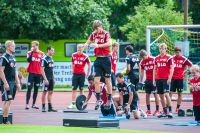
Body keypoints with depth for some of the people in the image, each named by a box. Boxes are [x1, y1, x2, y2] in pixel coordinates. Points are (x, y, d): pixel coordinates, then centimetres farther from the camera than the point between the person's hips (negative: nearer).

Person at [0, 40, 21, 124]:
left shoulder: (13, 57, 15)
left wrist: (18, 82, 17)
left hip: (13, 82, 8)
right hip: (7, 83, -8)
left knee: (9, 101, 8)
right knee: (7, 101, -9)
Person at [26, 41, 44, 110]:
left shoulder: (41, 54, 7)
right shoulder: (30, 53, 0)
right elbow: (29, 60, -18)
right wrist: (31, 52, -19)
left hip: (38, 73, 3)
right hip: (31, 73, -3)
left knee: (36, 89, 7)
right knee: (29, 88, -7)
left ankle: (34, 104, 14)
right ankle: (27, 104, -7)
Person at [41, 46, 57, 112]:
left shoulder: (51, 59, 14)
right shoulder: (44, 59, -12)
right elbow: (42, 70, -15)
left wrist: (53, 78, 17)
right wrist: (45, 79, -19)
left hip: (51, 78, 8)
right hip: (46, 78, -8)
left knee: (50, 92, 8)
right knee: (44, 92, -3)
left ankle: (50, 107, 10)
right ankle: (43, 107, 2)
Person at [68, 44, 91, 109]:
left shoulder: (85, 57, -7)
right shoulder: (74, 55, 3)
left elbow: (89, 64, 0)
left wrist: (87, 73, 1)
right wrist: (73, 70, 13)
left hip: (82, 74, -3)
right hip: (75, 74, 3)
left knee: (81, 89, 4)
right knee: (74, 89, -2)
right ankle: (73, 104, -4)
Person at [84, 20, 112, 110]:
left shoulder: (106, 34, -9)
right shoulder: (93, 34, 8)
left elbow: (109, 43, -24)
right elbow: (88, 42, 17)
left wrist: (98, 45, -31)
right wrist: (86, 45, -7)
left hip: (106, 58, -5)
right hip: (98, 59, 5)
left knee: (107, 80, 4)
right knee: (96, 80, -2)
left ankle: (109, 100, 11)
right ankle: (98, 100, 2)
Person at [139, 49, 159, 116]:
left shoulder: (153, 59, -9)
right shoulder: (142, 62, 6)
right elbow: (142, 72, 13)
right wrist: (140, 81, 7)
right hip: (147, 80, 5)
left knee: (155, 94, -2)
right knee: (147, 95, 3)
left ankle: (157, 110, 0)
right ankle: (148, 110, 8)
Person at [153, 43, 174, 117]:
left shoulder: (169, 58, -2)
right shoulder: (156, 58, 13)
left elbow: (172, 68, -6)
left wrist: (169, 78, -15)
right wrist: (154, 79, 11)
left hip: (166, 79, -6)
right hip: (158, 79, 6)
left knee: (166, 94, -16)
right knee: (161, 96, 8)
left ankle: (170, 111, -14)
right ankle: (164, 112, 15)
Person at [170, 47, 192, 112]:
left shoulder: (184, 59, -4)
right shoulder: (172, 58, 3)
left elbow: (191, 65, 1)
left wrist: (185, 71, -3)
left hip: (180, 78, -2)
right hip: (173, 78, 2)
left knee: (179, 93, 4)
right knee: (170, 92, -3)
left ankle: (178, 108, 10)